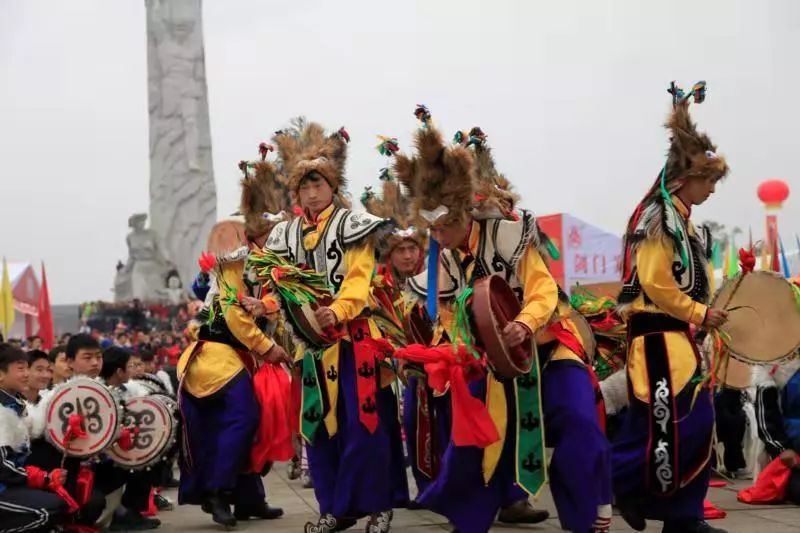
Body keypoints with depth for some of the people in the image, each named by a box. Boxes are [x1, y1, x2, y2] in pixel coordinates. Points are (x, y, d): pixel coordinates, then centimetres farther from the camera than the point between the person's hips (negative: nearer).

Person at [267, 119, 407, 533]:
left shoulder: (352, 225, -1)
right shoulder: (288, 234, 14)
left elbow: (359, 279, -13)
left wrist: (337, 312, -30)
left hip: (354, 335, -5)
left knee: (364, 422, -6)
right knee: (320, 424, 7)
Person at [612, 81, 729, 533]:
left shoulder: (685, 223, 18)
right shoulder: (658, 218, -12)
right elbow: (654, 283, -20)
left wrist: (701, 316, 9)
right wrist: (700, 314, -14)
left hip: (681, 337, 10)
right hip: (658, 338, -10)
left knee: (698, 426, 8)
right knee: (664, 427, -10)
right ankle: (622, 485, 7)